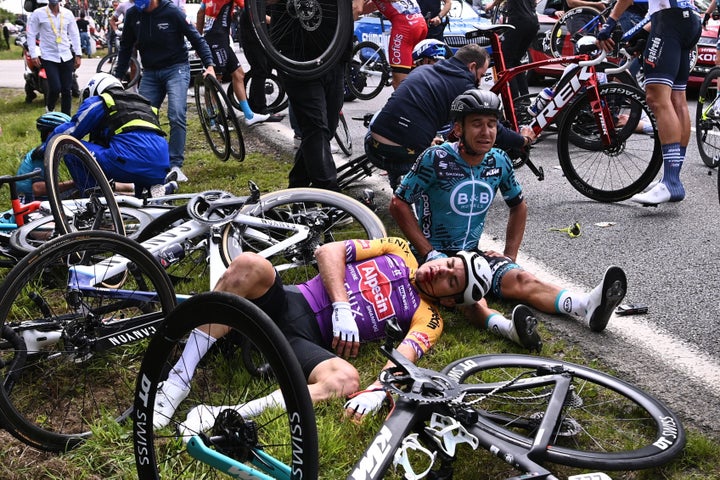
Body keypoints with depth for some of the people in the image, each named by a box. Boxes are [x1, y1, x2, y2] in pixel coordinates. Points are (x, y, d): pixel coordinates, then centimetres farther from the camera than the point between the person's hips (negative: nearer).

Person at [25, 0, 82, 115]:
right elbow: (31, 35, -1)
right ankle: (49, 110, 17)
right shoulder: (38, 13, -4)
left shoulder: (68, 14, 5)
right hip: (49, 57, -3)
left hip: (66, 57, 3)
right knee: (55, 88, -13)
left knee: (67, 89, 4)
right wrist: (33, 55, -7)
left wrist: (78, 55, 5)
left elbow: (74, 34, 10)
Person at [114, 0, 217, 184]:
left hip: (176, 68, -4)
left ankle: (175, 165, -16)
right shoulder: (132, 15, -1)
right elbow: (126, 47, 11)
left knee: (177, 115, -19)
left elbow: (197, 39, -6)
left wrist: (209, 65, -18)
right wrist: (118, 77, 10)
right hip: (150, 73, 4)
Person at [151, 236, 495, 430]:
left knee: (346, 379, -37)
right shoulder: (400, 251, 18)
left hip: (310, 340, -2)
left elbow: (404, 358, -9)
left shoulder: (427, 318, 11)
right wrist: (342, 306, -7)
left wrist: (377, 391, -30)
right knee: (250, 264, -31)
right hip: (289, 301, 2)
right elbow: (329, 251, 7)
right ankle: (178, 379, -25)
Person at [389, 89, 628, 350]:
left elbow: (518, 207, 19)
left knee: (520, 279, -24)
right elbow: (399, 204, -12)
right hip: (436, 256, -4)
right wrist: (430, 253, -17)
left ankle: (588, 305, -47)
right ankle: (509, 328, -65)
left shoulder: (499, 162, 2)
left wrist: (510, 254, 7)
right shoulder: (437, 159, -14)